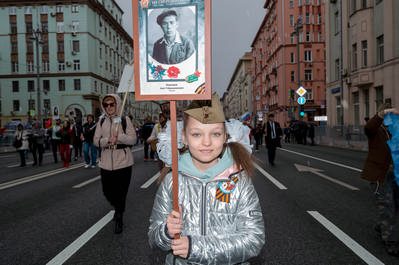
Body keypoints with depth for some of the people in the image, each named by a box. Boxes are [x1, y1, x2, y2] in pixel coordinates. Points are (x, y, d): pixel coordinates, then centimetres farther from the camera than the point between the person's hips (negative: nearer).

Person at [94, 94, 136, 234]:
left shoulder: (125, 120, -1)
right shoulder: (102, 121, 9)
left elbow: (133, 139, -5)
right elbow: (96, 140, 4)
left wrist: (119, 136, -21)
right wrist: (108, 140, -15)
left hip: (123, 162, -4)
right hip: (106, 163, 4)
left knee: (121, 192, 0)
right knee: (107, 191, 12)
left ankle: (119, 218, 20)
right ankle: (118, 208, 43)